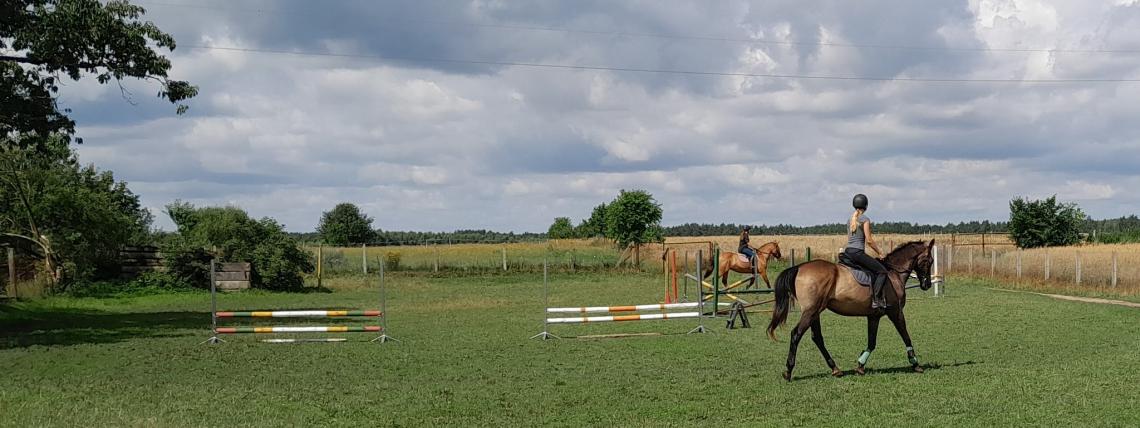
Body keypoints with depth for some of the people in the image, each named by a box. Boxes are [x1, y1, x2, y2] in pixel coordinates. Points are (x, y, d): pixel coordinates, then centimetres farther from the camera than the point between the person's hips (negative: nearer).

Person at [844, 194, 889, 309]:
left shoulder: (850, 219, 16)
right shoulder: (865, 219, -8)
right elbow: (869, 240, -12)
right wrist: (879, 252, 0)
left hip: (848, 251, 9)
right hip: (858, 252, -9)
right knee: (882, 271, -7)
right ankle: (876, 299, -17)